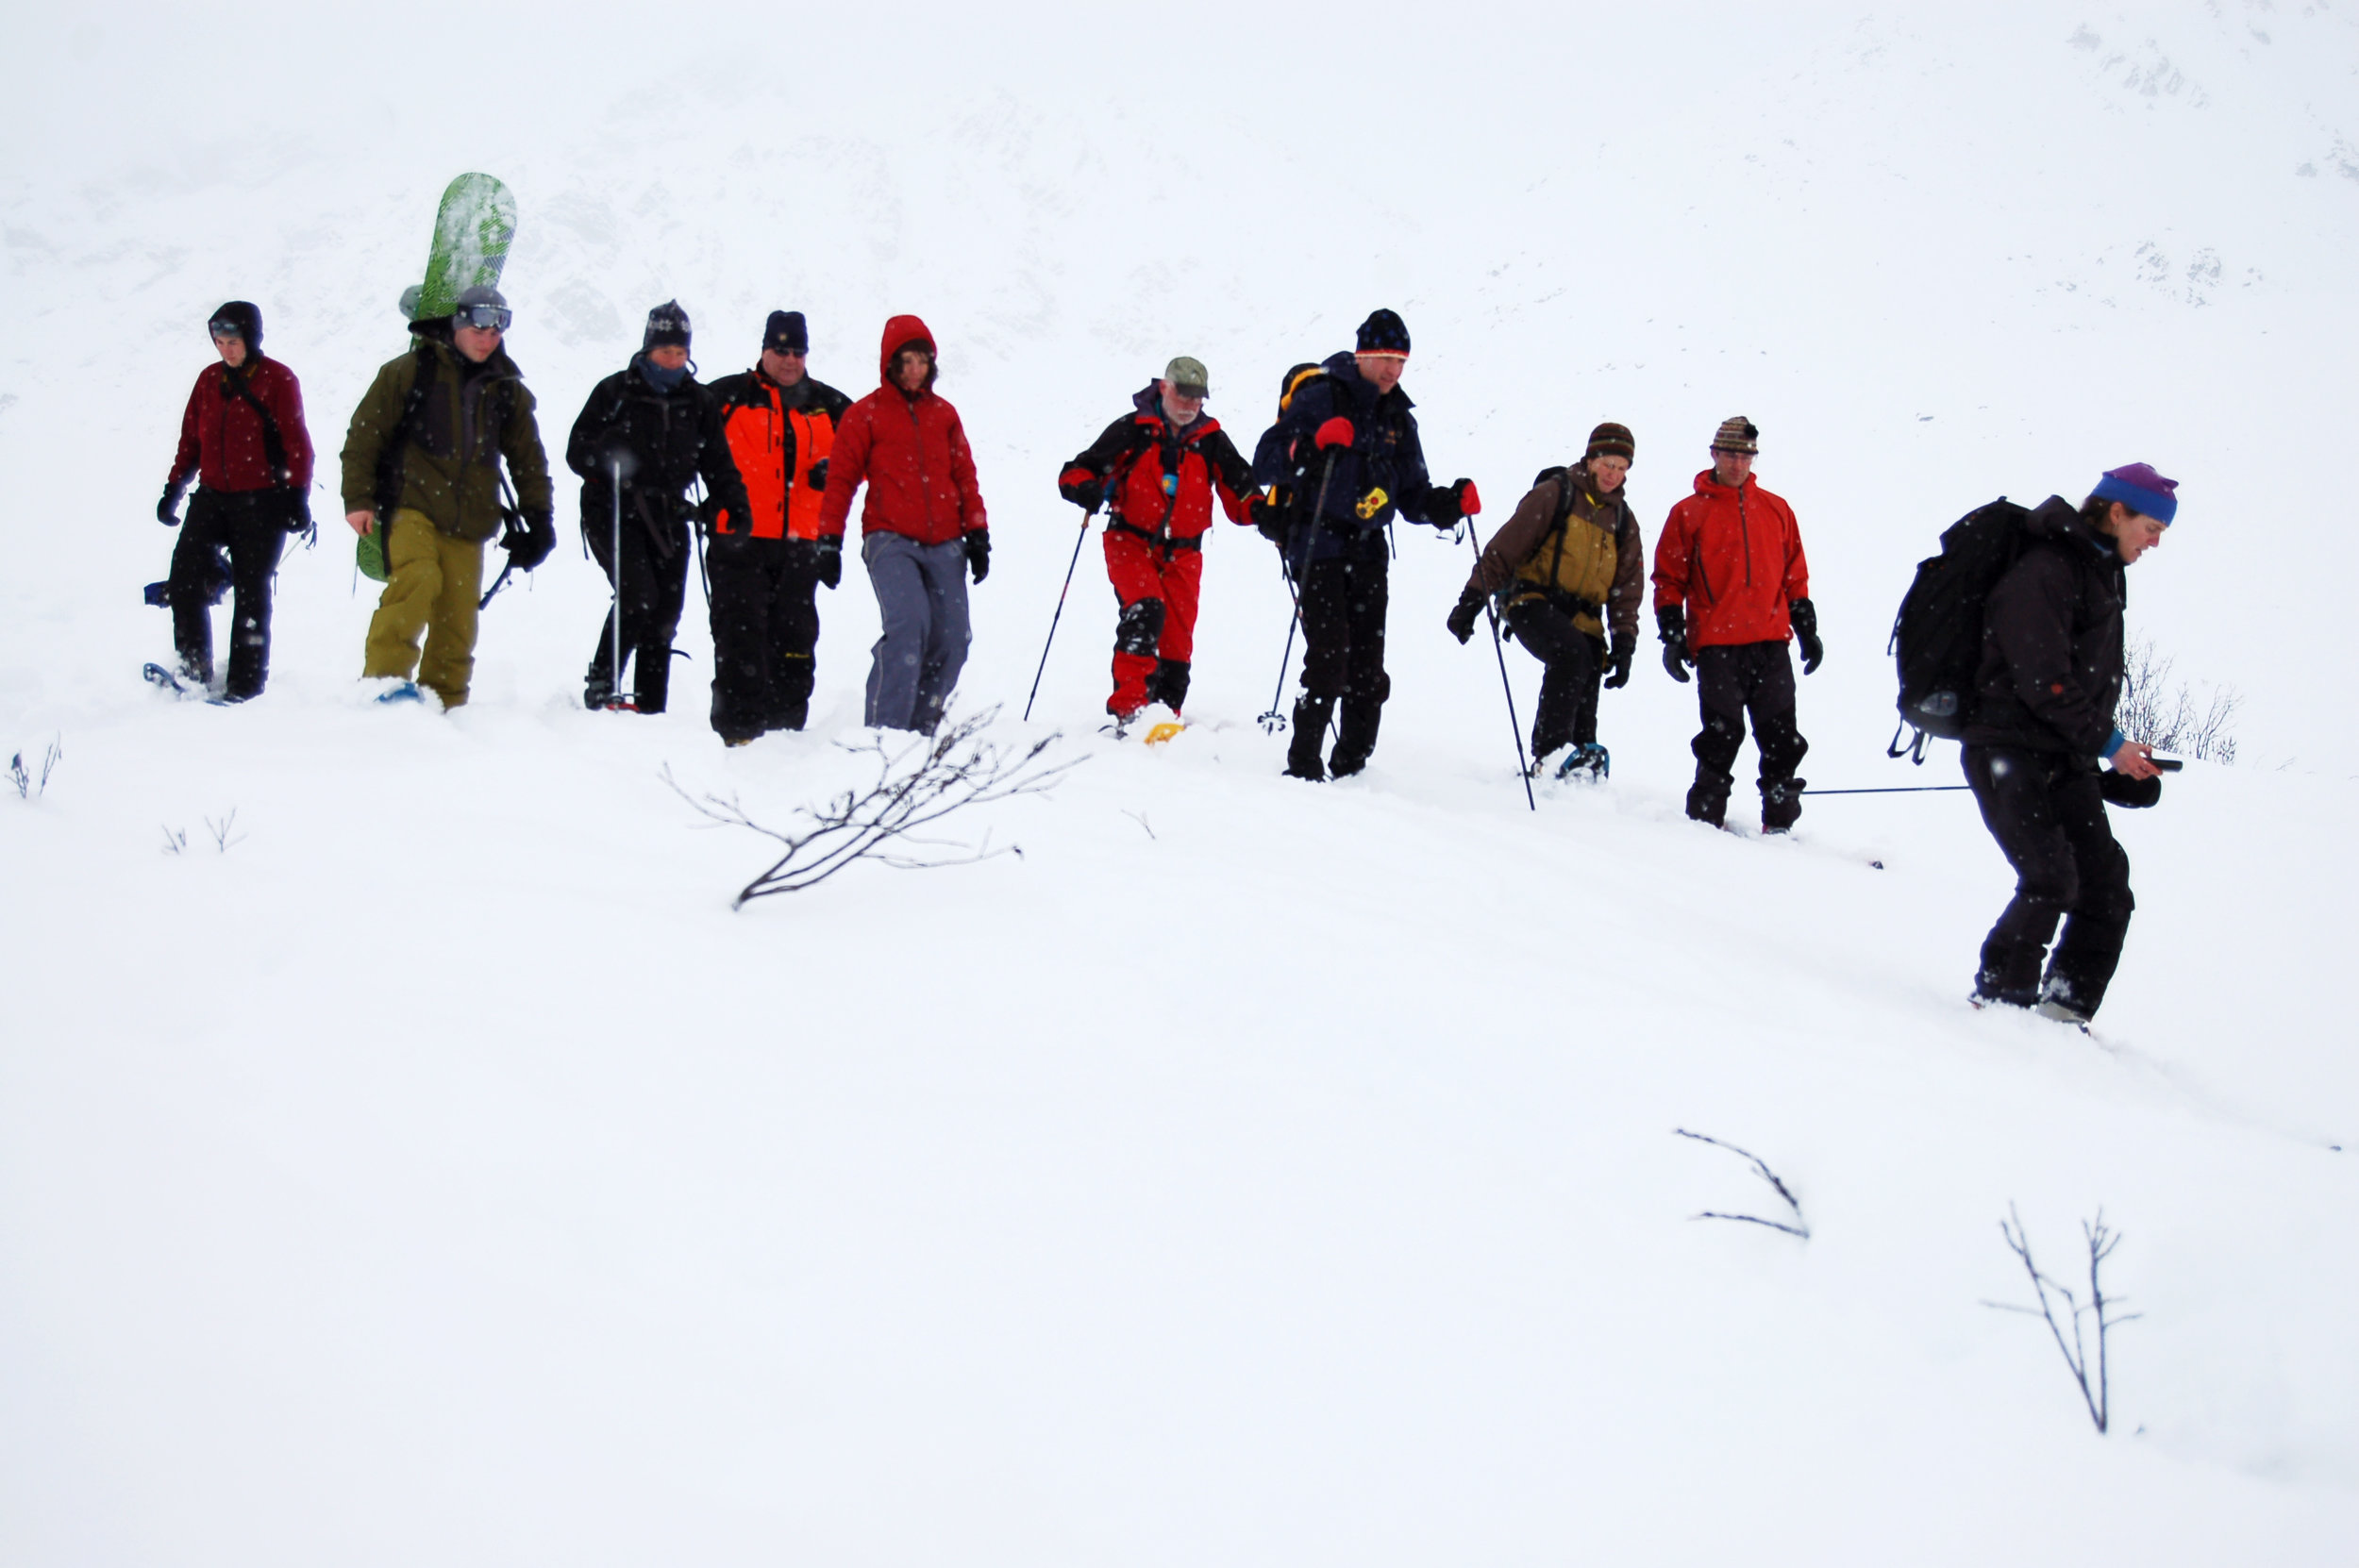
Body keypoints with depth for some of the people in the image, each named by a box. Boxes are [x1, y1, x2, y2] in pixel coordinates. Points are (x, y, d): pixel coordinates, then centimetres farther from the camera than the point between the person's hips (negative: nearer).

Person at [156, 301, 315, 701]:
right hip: (212, 497, 4)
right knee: (185, 579, -8)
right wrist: (173, 489, 14)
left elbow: (297, 444, -4)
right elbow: (190, 440, 18)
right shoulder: (209, 380, 12)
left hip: (261, 502, -4)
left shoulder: (278, 380, -3)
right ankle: (194, 670, 2)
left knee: (251, 592, 0)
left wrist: (297, 495, -9)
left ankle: (246, 683, 6)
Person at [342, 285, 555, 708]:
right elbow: (364, 435, 2)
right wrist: (358, 499, -4)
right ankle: (385, 677, -25)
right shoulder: (410, 372, 2)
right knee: (418, 578, -28)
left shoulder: (509, 392, 15)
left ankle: (443, 703, 11)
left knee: (458, 617, 1)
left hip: (469, 522, 4)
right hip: (411, 505, -4)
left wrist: (538, 518, 15)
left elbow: (528, 460, 23)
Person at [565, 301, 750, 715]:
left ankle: (651, 708, 8)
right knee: (638, 593, -21)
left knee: (665, 613, 2)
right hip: (613, 513, -4)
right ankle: (601, 685, -8)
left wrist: (735, 505, 1)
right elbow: (577, 451, -1)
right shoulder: (614, 391, 0)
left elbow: (717, 463, 16)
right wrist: (606, 460, -22)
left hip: (668, 517, 4)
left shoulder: (699, 401, 11)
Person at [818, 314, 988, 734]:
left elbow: (965, 476, 18)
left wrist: (977, 533, 11)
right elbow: (841, 478, 4)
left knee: (951, 643, -1)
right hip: (890, 541, -4)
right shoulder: (865, 414, 5)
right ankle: (885, 729, -22)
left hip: (944, 544, 4)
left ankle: (921, 729, 13)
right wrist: (829, 540, -1)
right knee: (909, 624, -24)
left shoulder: (944, 414, 16)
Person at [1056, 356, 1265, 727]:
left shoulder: (1212, 441, 6)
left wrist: (1260, 510, -17)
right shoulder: (1132, 430, -3)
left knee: (1177, 642, 3)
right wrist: (1085, 488, -27)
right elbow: (1076, 471, -3)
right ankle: (1128, 707, -33)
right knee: (1145, 610, -28)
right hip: (1131, 541, -4)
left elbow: (1239, 492, 5)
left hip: (1182, 553, 4)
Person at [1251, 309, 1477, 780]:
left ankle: (1350, 767, 12)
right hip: (1317, 546, -6)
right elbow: (1264, 465, -10)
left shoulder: (1398, 418, 16)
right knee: (1329, 656, -15)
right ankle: (1303, 764, -8)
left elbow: (1412, 496, 19)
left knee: (1368, 667, 3)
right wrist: (1313, 444, -26)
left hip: (1367, 551, 6)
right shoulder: (1320, 398, -4)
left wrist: (1451, 503, 0)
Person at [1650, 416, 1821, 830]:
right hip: (1716, 645, -3)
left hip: (1771, 644, 3)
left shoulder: (1776, 510, 14)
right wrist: (1672, 636, -3)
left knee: (1781, 737, 3)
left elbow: (1795, 576, 18)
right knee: (1722, 736, -5)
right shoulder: (1689, 513, 6)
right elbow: (1669, 579, 5)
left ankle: (1780, 823, 10)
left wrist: (1807, 628, 13)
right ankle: (1705, 819, 4)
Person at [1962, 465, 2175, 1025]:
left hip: (2065, 760, 9)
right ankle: (2000, 997, -4)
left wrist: (2119, 764, 15)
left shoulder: (2101, 574, 16)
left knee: (2107, 889, 1)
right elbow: (2043, 683, -19)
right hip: (2010, 752, -9)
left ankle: (2065, 1011, 7)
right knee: (2051, 880, -19)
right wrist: (2108, 743, -14)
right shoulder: (2043, 573, -14)